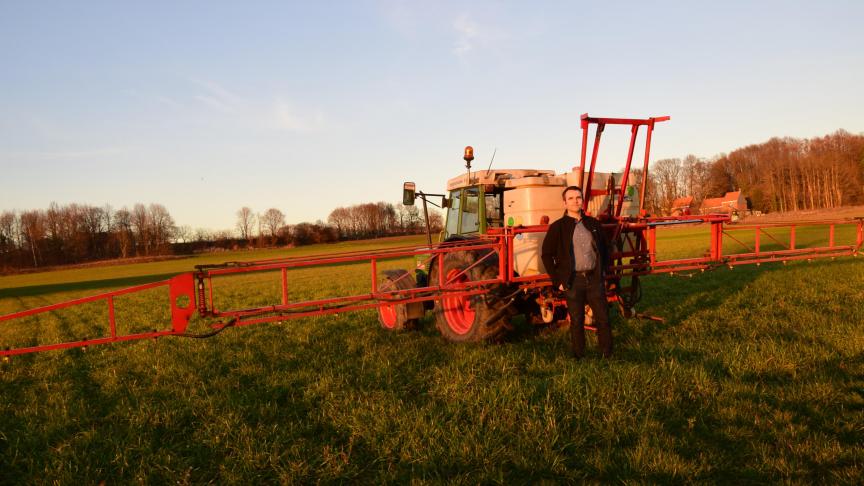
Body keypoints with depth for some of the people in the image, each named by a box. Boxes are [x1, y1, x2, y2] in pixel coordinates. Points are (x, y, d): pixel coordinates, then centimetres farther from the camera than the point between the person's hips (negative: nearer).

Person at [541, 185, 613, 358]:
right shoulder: (558, 227, -2)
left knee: (603, 318, 6)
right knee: (577, 321, 5)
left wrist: (602, 271, 10)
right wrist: (557, 280, -5)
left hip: (594, 278, 3)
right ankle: (579, 358, 16)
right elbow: (546, 255, -1)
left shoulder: (593, 224, 9)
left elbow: (604, 249, 19)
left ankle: (608, 355, 19)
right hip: (573, 281, -3)